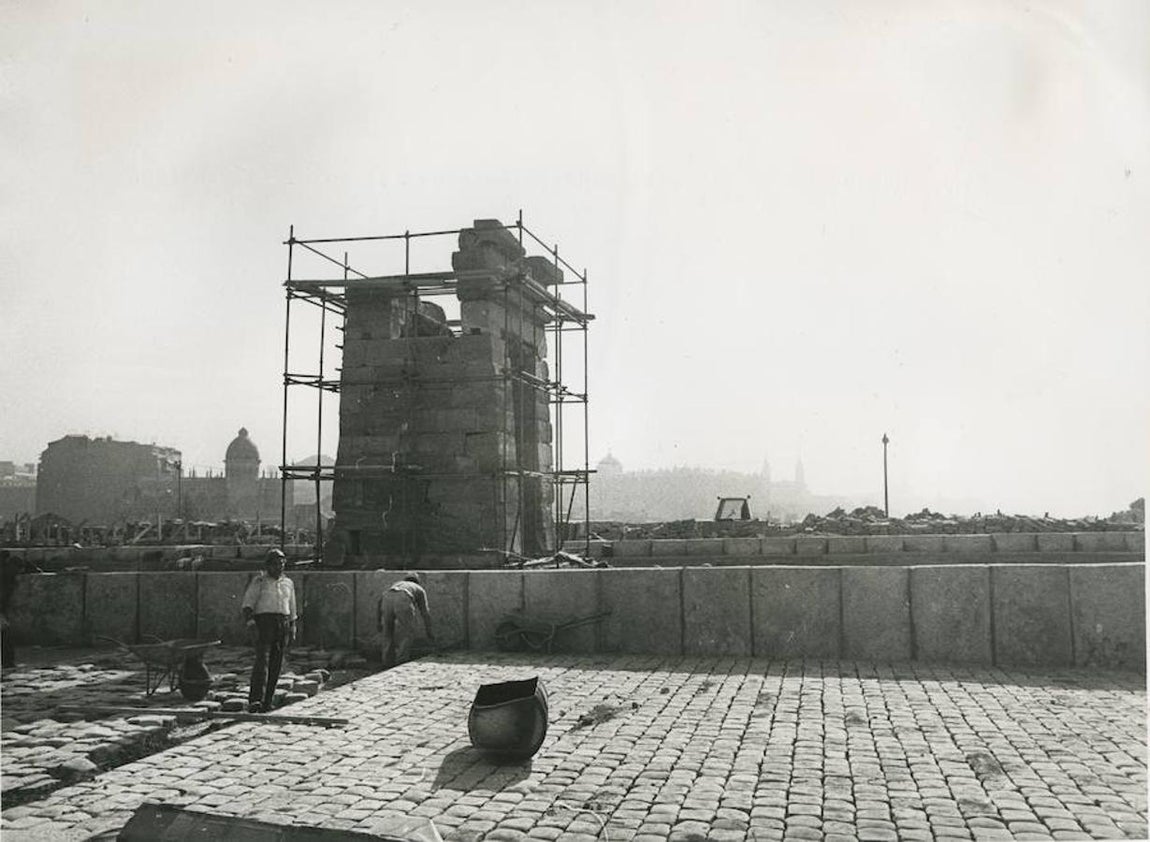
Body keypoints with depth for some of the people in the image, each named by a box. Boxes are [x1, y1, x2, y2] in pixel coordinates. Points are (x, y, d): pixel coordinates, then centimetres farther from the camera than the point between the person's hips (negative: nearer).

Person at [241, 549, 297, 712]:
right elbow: (247, 604, -3)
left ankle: (267, 702, 6)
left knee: (276, 665, 1)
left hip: (283, 625, 5)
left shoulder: (288, 583, 17)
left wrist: (292, 629, 17)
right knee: (262, 659, -17)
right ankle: (255, 700, -24)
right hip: (264, 621, -5)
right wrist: (250, 623, -17)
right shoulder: (259, 581, 3)